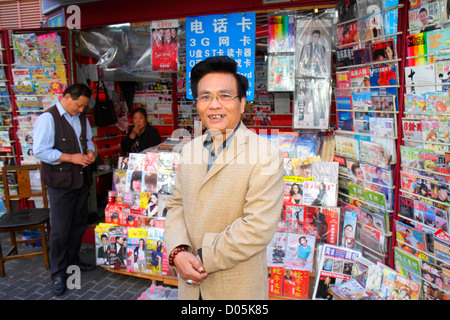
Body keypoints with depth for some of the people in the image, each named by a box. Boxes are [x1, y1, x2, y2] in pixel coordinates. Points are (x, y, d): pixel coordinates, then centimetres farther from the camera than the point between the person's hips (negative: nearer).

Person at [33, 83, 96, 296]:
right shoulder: (48, 118, -14)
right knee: (60, 229, 2)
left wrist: (90, 152, 1)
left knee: (79, 224, 17)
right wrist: (71, 157, -21)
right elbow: (40, 151, -19)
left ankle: (72, 260, 37)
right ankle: (57, 273, 18)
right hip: (60, 183, -7)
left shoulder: (81, 117, 10)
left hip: (81, 179, 7)